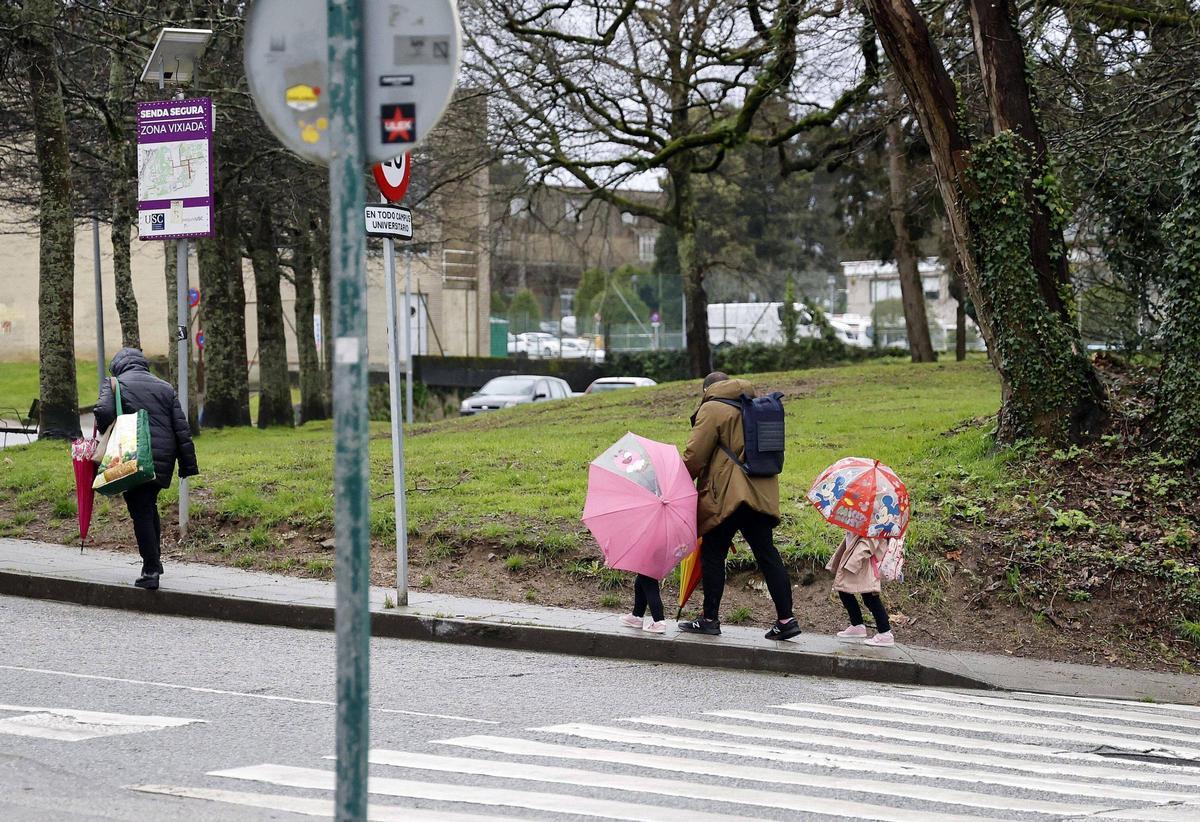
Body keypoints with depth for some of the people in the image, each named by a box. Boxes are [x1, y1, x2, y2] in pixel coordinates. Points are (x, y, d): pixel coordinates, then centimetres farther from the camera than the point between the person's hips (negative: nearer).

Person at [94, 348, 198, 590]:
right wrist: (188, 465, 12)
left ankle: (150, 571, -6)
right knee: (149, 505, 23)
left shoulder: (114, 384, 2)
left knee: (141, 512, -1)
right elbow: (182, 429, 11)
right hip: (164, 460, 5)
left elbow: (104, 412, -17)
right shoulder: (165, 388, 15)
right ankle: (155, 560, 25)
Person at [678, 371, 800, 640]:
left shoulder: (711, 409, -4)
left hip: (727, 494, -7)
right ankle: (786, 619, -1)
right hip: (761, 494, 7)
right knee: (767, 555, 5)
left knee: (712, 555, 4)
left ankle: (710, 618, 6)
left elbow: (695, 455, -9)